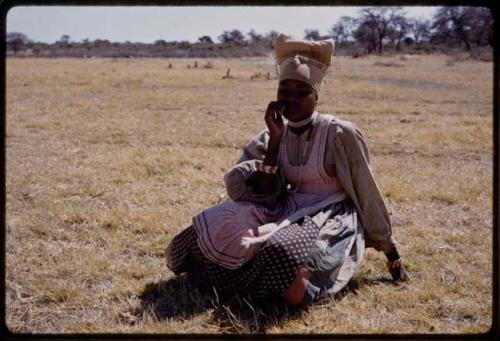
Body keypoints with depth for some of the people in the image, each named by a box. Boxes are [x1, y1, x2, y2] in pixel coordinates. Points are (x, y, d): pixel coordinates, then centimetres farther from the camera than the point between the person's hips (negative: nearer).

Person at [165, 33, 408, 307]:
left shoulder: (340, 134, -10)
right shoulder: (270, 137, 4)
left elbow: (366, 195, -4)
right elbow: (265, 197, -5)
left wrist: (392, 253, 0)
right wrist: (275, 141, -13)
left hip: (331, 220, -4)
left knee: (284, 255, -36)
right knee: (219, 232, -20)